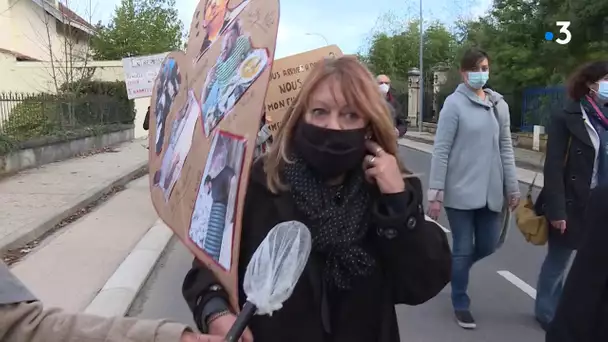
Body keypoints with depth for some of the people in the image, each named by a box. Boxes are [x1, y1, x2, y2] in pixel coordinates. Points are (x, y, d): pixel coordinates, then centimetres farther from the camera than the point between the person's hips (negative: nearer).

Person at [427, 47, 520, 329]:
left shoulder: (499, 104, 8)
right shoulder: (454, 103, -8)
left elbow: (506, 148, 12)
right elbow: (441, 151, -11)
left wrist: (512, 187, 10)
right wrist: (435, 193, -14)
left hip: (490, 192, 5)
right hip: (461, 191, -5)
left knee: (487, 246, 12)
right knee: (463, 249, 4)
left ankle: (453, 269, 41)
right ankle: (461, 304, 23)